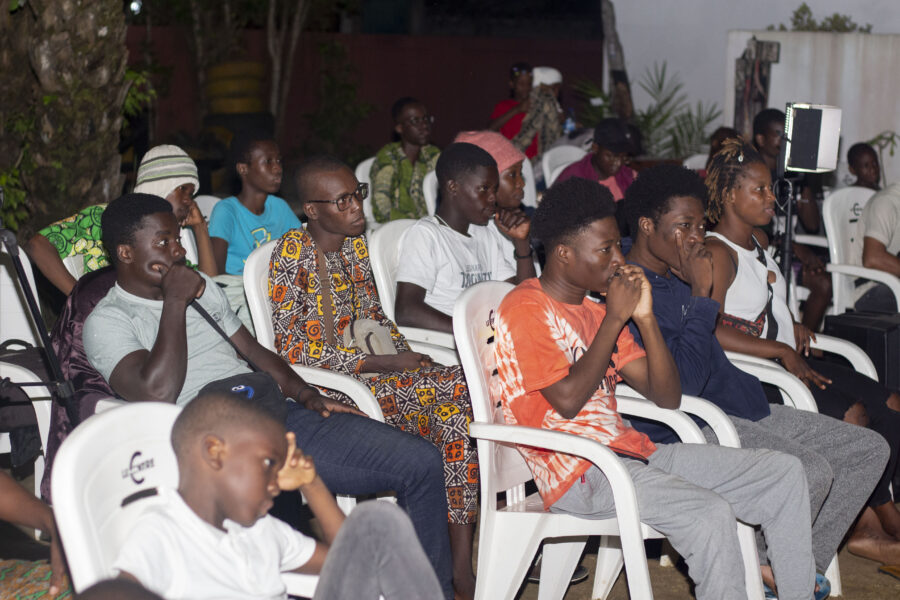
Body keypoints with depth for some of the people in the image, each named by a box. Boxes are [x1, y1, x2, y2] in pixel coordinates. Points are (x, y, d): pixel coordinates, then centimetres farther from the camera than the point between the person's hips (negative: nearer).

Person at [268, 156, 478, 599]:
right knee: (453, 395, -27)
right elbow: (292, 347, -14)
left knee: (461, 389, -22)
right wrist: (382, 364, -17)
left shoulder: (356, 244, 13)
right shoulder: (292, 252, -9)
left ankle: (462, 561, -23)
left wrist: (404, 353, 0)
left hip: (372, 362, 7)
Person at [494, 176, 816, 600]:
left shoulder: (593, 311, 16)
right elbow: (567, 400, -20)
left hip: (631, 453, 9)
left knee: (784, 474, 3)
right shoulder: (525, 310, -7)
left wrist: (645, 318, -2)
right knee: (711, 514, -31)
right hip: (576, 472, -8)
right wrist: (615, 318, -12)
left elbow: (667, 398, 12)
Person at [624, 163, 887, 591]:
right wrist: (700, 295, -21)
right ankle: (759, 570, -4)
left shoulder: (675, 277, 13)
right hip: (686, 428, -10)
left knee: (869, 449, 5)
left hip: (740, 409, 10)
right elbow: (681, 386, -26)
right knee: (809, 471, -30)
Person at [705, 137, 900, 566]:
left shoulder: (758, 239, 14)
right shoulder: (717, 253, -16)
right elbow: (710, 332, -27)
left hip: (788, 358, 10)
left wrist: (794, 326, 10)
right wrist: (781, 350, -23)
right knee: (852, 415, -20)